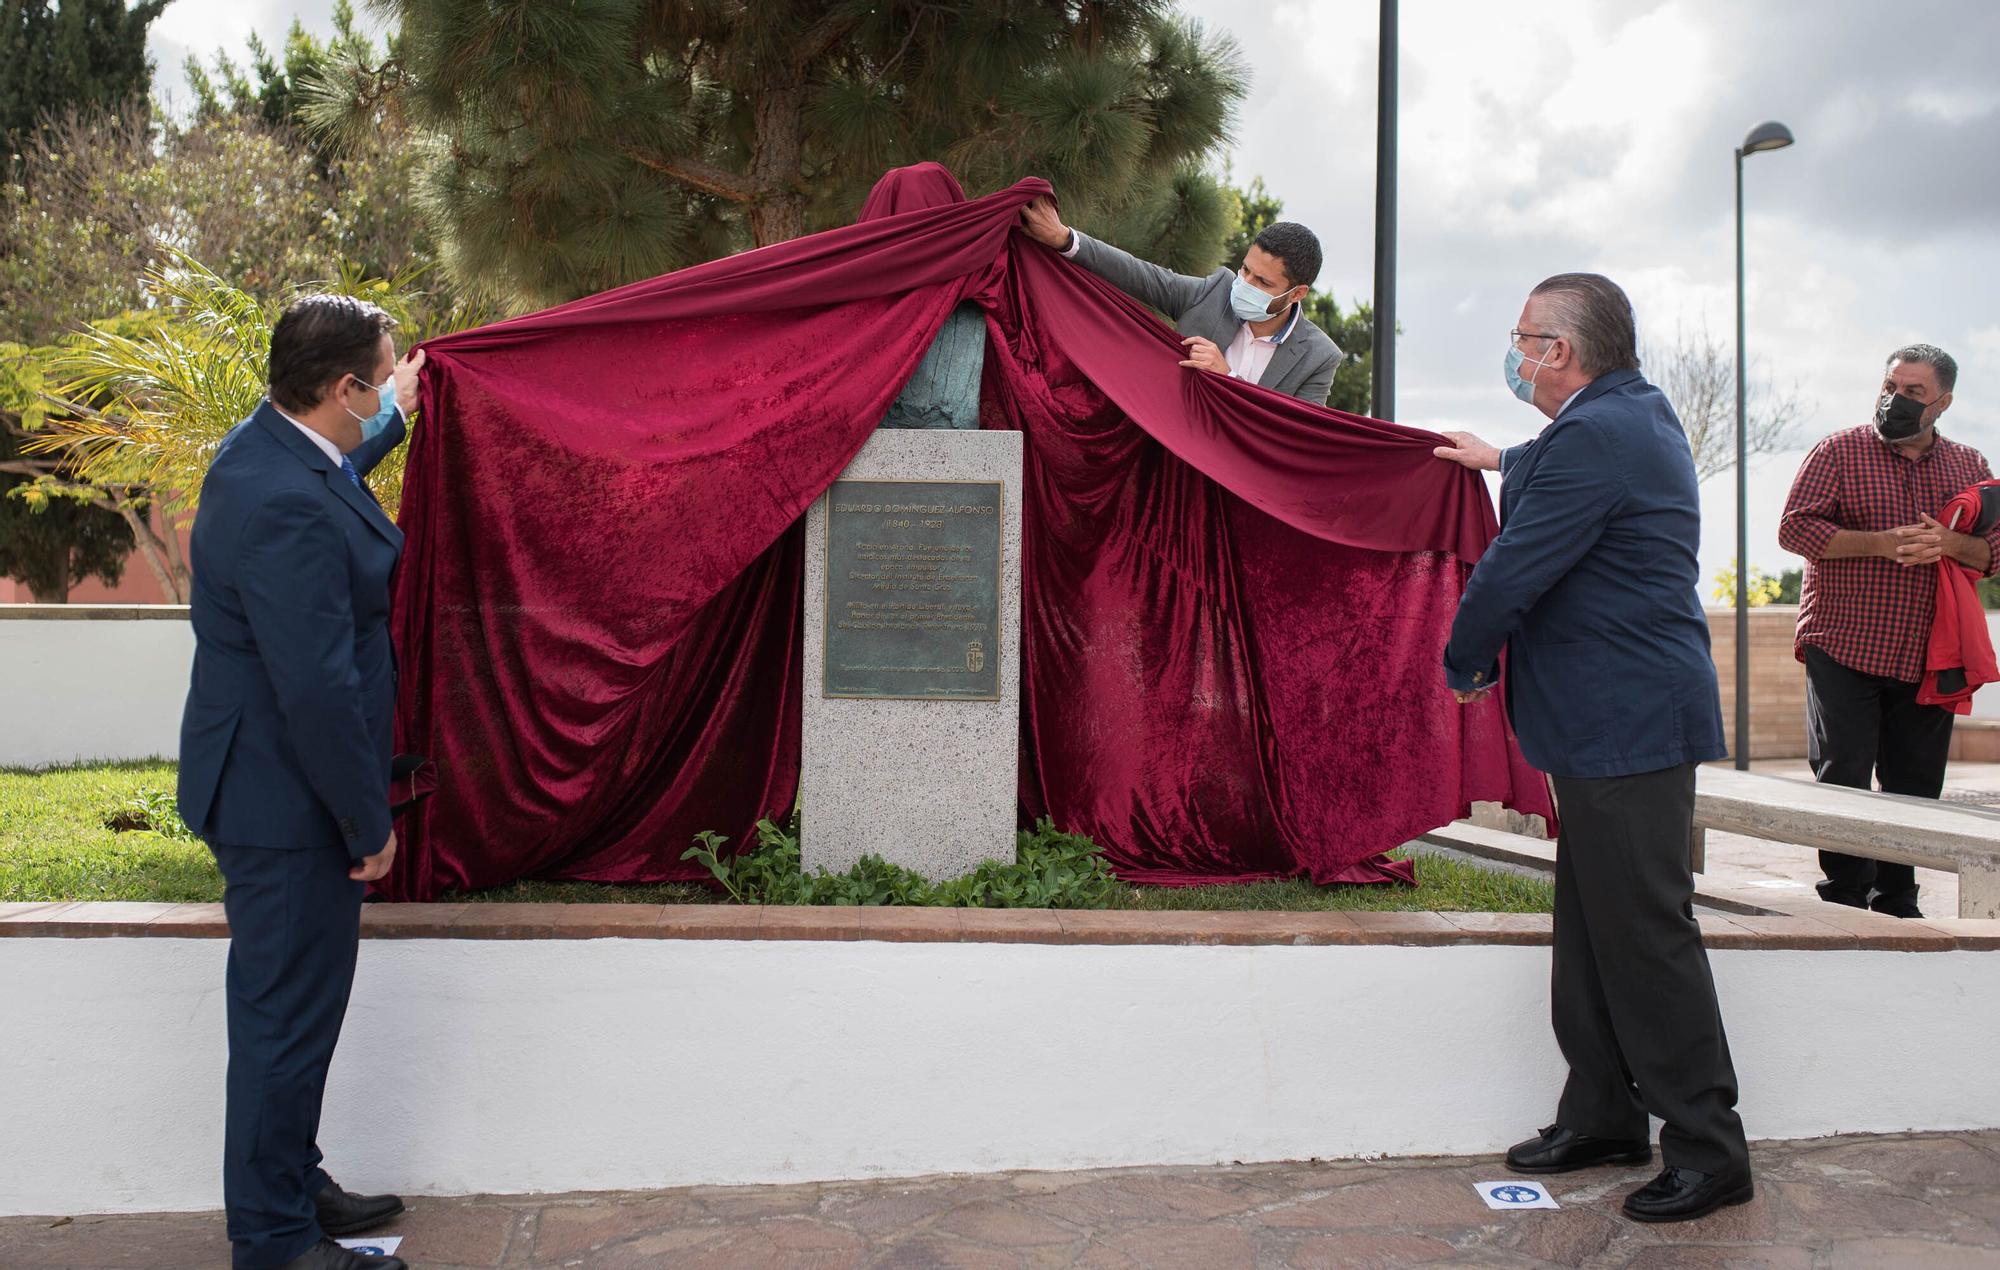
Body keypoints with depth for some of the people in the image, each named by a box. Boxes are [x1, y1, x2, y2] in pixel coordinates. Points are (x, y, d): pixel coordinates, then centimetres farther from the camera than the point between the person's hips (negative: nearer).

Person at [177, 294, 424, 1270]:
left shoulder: (268, 445, 4)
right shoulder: (287, 508, -29)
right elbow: (317, 690, -29)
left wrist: (396, 413, 44)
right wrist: (369, 825, -19)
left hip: (275, 785, 11)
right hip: (286, 798, -11)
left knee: (290, 1007, 22)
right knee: (287, 1015, 4)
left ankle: (291, 1186, 39)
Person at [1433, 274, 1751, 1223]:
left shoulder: (1593, 439, -20)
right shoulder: (1637, 413, 14)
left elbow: (1510, 573, -20)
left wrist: (1466, 665, -2)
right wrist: (1502, 460, 54)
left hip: (1626, 724, -11)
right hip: (1615, 721, 11)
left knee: (1645, 937, -3)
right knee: (1590, 931, 16)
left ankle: (1709, 1153, 8)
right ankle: (1601, 1118, 27)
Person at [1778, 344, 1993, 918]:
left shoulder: (1968, 465, 13)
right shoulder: (1839, 452, 1)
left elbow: (1994, 548, 9)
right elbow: (1794, 528, -7)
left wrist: (1949, 543, -13)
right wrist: (1880, 543, -18)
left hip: (1926, 657, 4)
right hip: (1844, 650, -4)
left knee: (1915, 785, 7)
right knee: (1843, 779, -3)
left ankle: (1897, 903, 19)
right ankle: (1845, 899, 8)